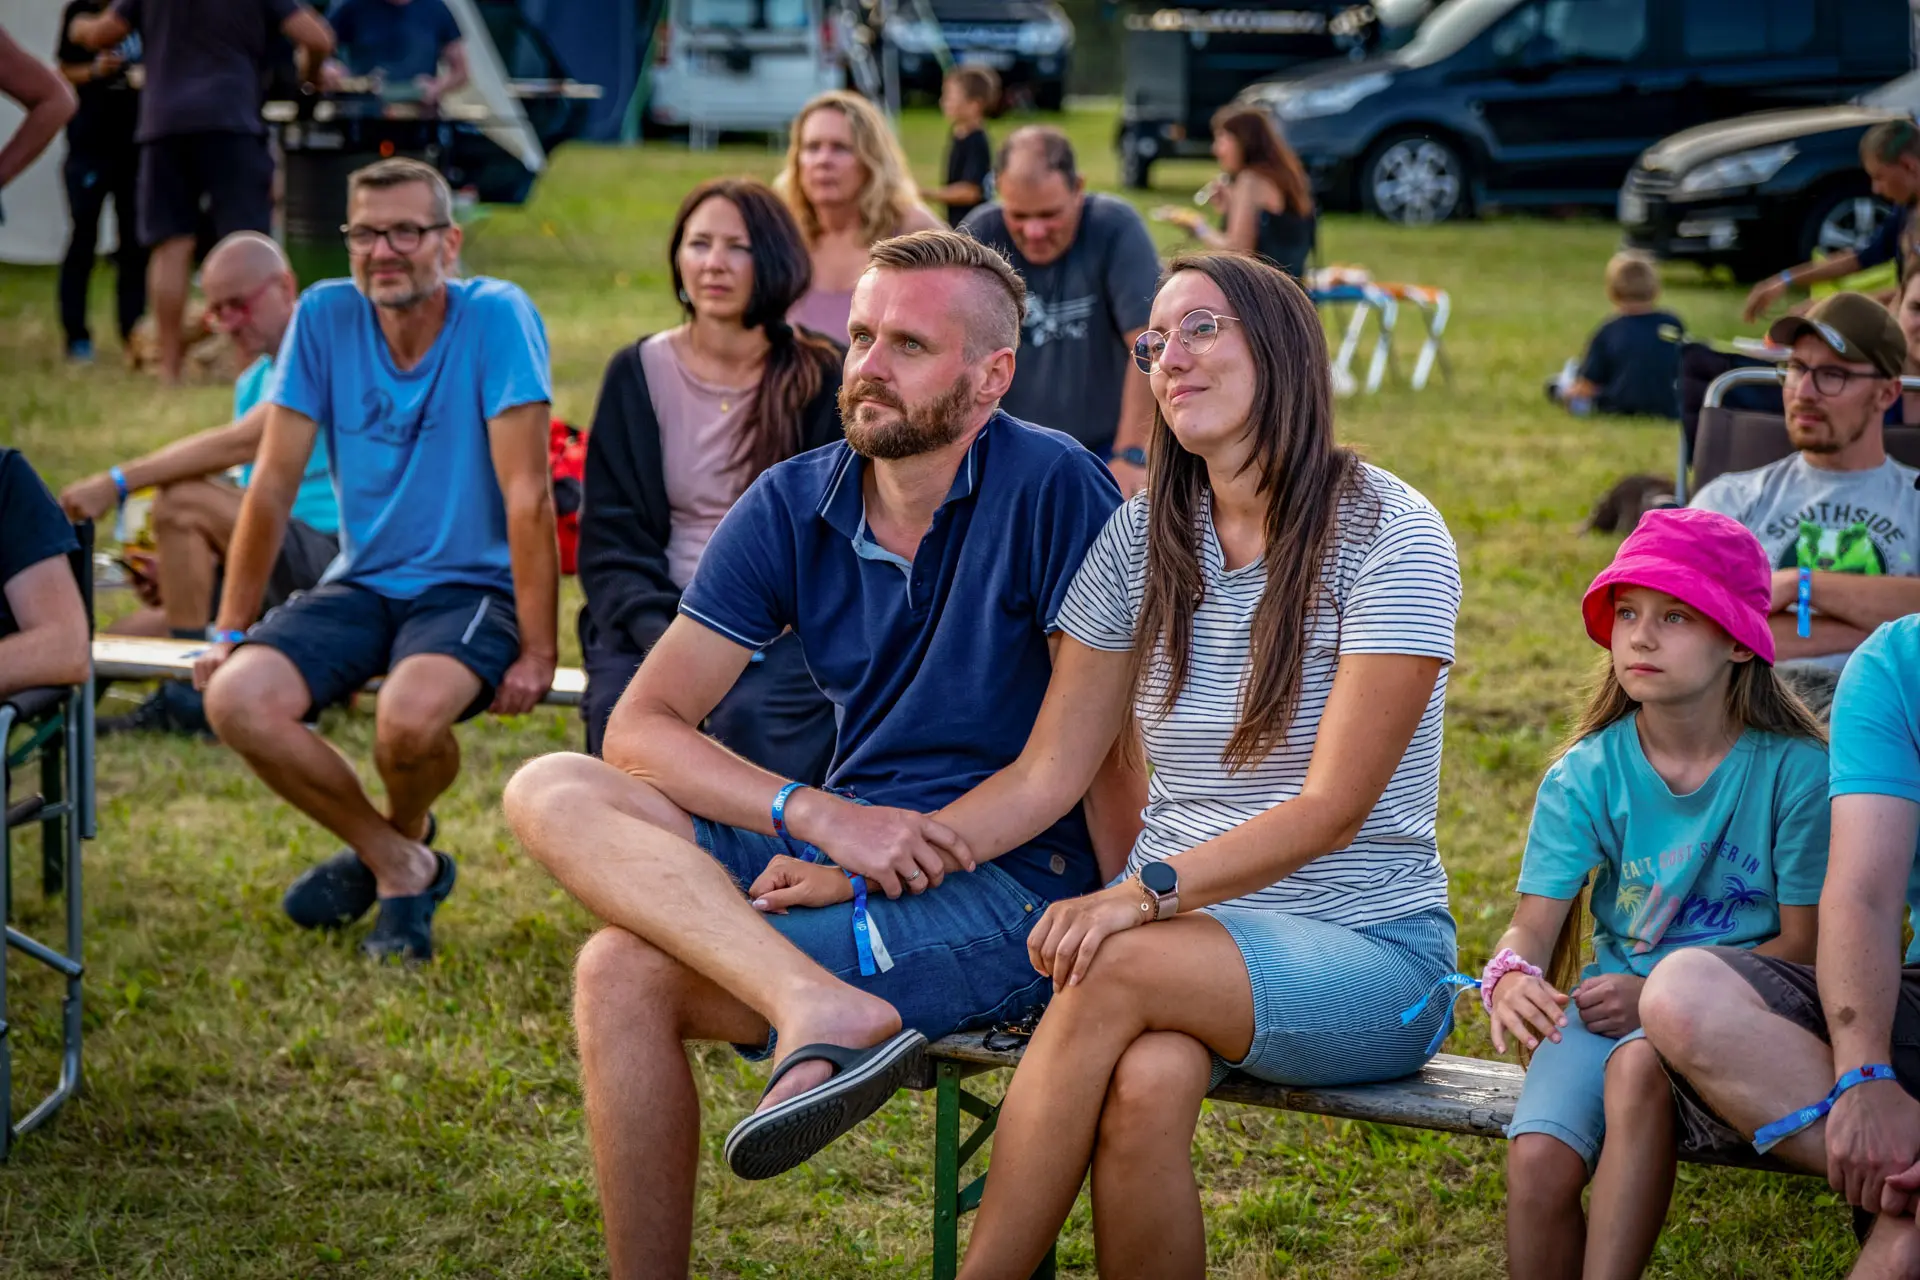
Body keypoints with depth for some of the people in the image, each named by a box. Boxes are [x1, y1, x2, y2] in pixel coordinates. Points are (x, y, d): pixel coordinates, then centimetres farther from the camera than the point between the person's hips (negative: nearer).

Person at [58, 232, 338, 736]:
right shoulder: (254, 382, 19)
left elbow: (244, 442, -24)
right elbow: (246, 501, 17)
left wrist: (119, 482, -27)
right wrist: (176, 568, -2)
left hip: (331, 556, -8)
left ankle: (190, 696, -19)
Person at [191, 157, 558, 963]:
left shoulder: (498, 317, -13)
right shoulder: (325, 317, -1)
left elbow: (528, 496, -16)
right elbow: (273, 484, 1)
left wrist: (538, 653, -18)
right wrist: (231, 633, -1)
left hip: (471, 588, -4)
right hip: (360, 585, 5)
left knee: (409, 716, -35)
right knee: (237, 700, -22)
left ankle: (403, 836, 4)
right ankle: (397, 860, 2)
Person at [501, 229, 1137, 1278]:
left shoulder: (1051, 491, -11)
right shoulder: (792, 507, 5)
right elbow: (640, 728, -2)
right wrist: (823, 816, -17)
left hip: (1010, 884, -7)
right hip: (840, 852, 7)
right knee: (552, 793, -19)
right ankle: (822, 1005, -33)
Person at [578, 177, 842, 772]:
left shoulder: (820, 379, 3)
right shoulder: (639, 373, 9)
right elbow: (611, 534, 6)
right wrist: (661, 632, -12)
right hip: (661, 610, 2)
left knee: (750, 718, -34)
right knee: (622, 710, -30)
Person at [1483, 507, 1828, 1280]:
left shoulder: (1795, 769, -5)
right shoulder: (1586, 774, 3)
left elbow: (1805, 943, -5)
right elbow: (1534, 923, 0)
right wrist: (1511, 978, -26)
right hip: (1613, 996, 3)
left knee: (1638, 1065, -37)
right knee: (1536, 1161, -26)